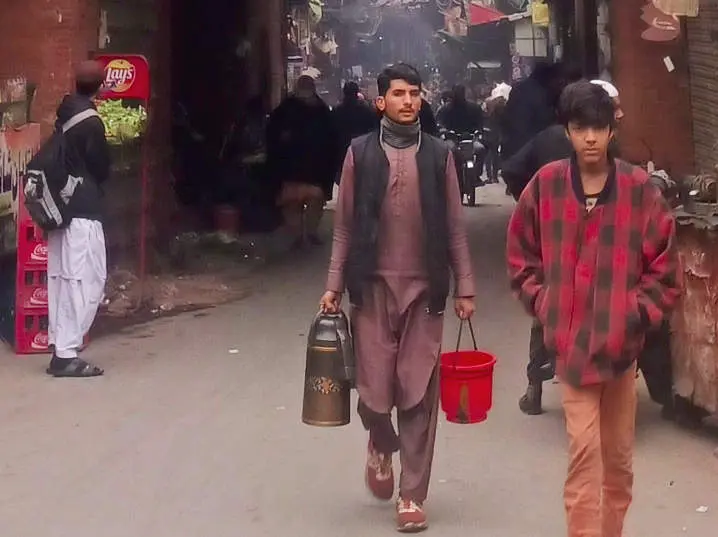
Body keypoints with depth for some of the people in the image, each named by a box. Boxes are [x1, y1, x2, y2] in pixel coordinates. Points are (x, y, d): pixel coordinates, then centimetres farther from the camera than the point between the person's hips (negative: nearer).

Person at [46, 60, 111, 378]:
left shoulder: (64, 116, 9)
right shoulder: (91, 123, -14)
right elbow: (102, 168, -6)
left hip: (61, 207, 8)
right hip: (83, 211, -8)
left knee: (61, 280, 10)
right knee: (86, 282, -6)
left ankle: (59, 348, 14)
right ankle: (66, 355, -8)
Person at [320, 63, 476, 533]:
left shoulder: (439, 154, 4)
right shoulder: (360, 153, 2)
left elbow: (454, 228, 5)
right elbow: (345, 227, 5)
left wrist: (465, 287, 2)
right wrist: (334, 284, 0)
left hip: (424, 289, 0)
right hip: (374, 286, 0)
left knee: (419, 397, 2)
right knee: (375, 392, 0)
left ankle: (413, 496, 13)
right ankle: (381, 447, 34)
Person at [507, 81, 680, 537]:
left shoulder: (640, 188, -6)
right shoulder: (546, 185, -4)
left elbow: (665, 265, 1)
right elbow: (521, 255, 8)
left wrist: (638, 313, -6)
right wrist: (544, 305, -1)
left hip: (623, 341, 1)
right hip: (572, 340, -1)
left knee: (619, 457, 14)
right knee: (584, 452, -8)